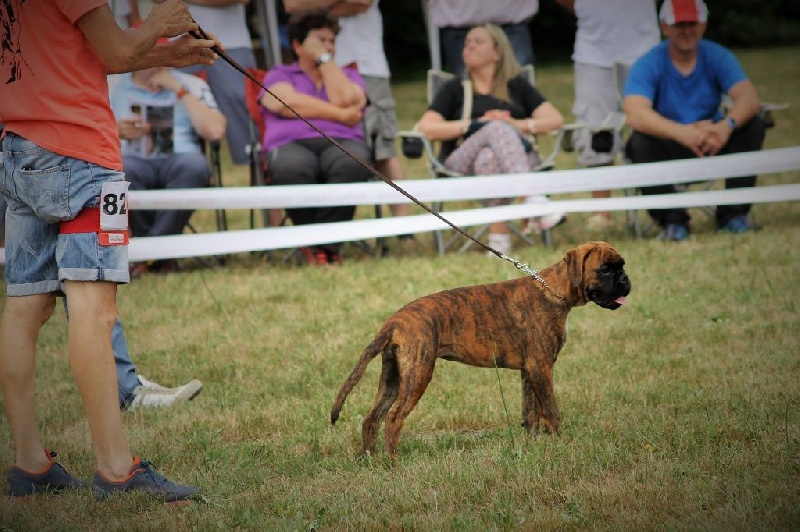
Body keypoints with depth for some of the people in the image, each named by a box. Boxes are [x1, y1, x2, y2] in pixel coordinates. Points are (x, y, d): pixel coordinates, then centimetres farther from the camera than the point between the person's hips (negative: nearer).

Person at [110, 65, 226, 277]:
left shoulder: (192, 85, 14)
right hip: (134, 162, 0)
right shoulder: (115, 87, 15)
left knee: (194, 164, -36)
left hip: (178, 160, 0)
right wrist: (115, 131, -8)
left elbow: (215, 131, -2)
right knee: (119, 168, -36)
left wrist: (179, 91, -2)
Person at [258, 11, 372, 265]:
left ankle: (325, 244, -32)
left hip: (342, 142, 2)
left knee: (353, 164, -38)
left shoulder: (349, 75, 28)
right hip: (291, 144, -2)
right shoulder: (278, 75, 21)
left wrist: (325, 59, 11)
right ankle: (316, 242, -25)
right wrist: (339, 114, -3)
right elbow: (287, 103, -3)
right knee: (292, 168, -41)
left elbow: (344, 100, 3)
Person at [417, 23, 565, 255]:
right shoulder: (454, 89, 24)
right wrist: (477, 124, -3)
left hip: (520, 155, 1)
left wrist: (519, 125, -6)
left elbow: (556, 119, 12)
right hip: (465, 162, -1)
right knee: (497, 129, -34)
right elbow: (427, 127, 6)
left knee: (488, 157, -37)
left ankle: (499, 236, -49)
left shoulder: (517, 86, 26)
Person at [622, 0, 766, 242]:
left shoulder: (718, 57, -4)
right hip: (668, 151, -3)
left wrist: (727, 125, -44)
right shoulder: (648, 65, -13)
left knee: (752, 125, -21)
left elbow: (749, 97, -20)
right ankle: (672, 220, -23)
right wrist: (683, 132, -48)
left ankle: (734, 212, -15)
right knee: (639, 142, -33)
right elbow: (636, 114, -31)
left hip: (711, 148, 3)